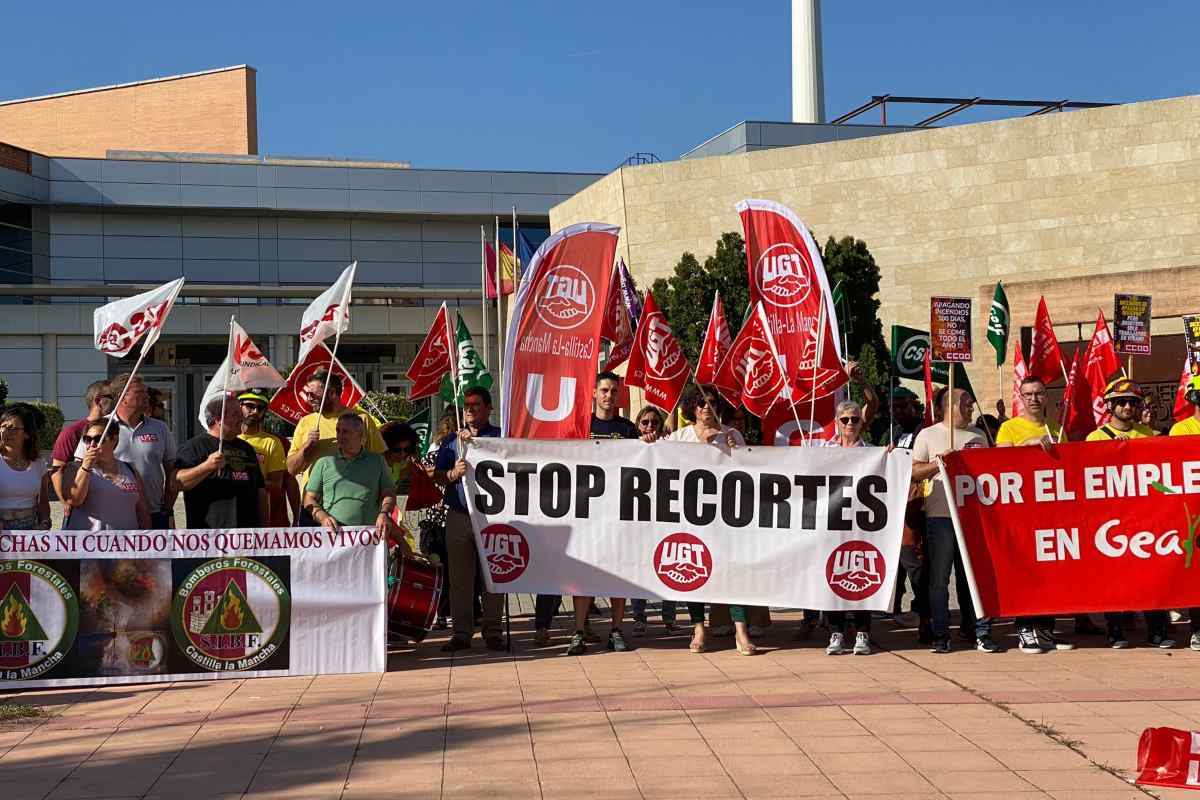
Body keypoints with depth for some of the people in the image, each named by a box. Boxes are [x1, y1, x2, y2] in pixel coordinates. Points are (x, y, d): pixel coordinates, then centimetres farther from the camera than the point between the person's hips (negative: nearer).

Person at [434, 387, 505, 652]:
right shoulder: (452, 440, 15)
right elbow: (437, 476, 12)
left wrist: (474, 441, -12)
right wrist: (453, 474, -9)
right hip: (459, 515, 2)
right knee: (459, 577, 3)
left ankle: (492, 632, 8)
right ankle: (461, 632, 9)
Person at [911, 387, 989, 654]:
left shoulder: (978, 435, 16)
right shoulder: (928, 435, 6)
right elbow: (914, 472, 0)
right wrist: (941, 462, -11)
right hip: (940, 515, -3)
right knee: (939, 578, -1)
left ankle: (981, 632, 10)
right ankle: (940, 636, 4)